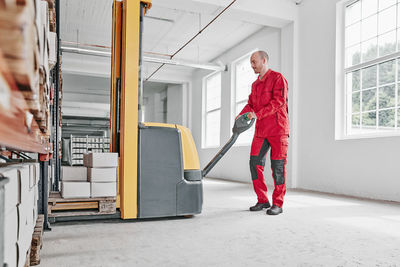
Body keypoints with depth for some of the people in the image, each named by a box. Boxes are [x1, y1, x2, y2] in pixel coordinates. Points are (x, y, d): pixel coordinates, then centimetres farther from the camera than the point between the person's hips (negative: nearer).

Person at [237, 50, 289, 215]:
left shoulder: (278, 78, -2)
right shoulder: (255, 84, 21)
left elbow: (279, 101, -15)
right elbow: (251, 104, 15)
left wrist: (257, 114, -21)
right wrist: (241, 116, -6)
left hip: (278, 129, -7)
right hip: (261, 131, 7)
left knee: (277, 166, -3)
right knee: (255, 163, 0)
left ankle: (278, 204, 6)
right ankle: (262, 200, 12)